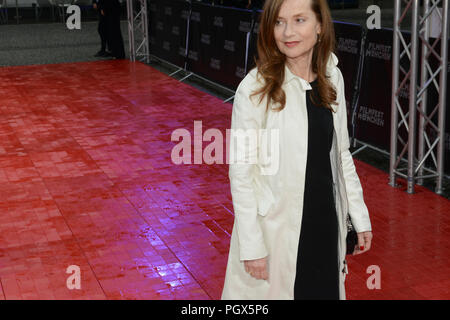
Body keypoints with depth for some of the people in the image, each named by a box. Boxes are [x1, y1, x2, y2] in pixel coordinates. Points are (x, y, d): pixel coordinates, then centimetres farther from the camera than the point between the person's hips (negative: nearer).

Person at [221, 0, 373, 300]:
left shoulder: (332, 78, 1)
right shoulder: (256, 88, -15)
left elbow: (341, 154, 9)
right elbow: (241, 172, -13)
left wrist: (360, 217, 8)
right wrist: (252, 246, -14)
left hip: (326, 222, 5)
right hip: (276, 227, -5)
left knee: (326, 289, 18)